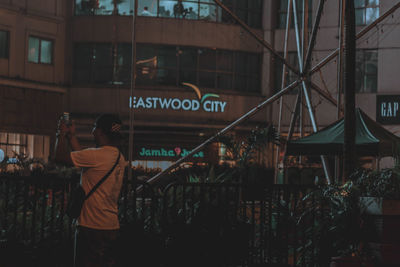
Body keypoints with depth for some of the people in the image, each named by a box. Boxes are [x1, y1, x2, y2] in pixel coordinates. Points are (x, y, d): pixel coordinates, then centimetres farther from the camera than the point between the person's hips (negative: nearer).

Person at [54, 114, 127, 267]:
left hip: (92, 228, -8)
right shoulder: (119, 157, 9)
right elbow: (84, 159, 22)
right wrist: (72, 136, 27)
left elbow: (60, 156, -12)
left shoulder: (97, 155, -19)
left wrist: (62, 134, 5)